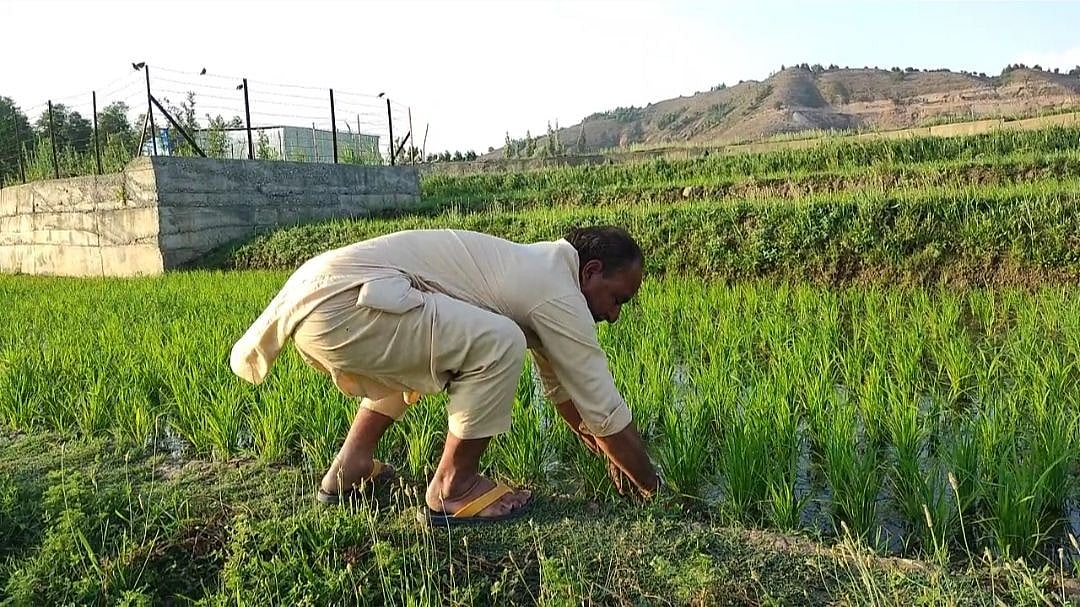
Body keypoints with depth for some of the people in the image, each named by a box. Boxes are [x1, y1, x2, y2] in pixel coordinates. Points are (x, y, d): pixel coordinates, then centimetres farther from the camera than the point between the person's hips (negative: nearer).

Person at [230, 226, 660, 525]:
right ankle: (452, 489, 1)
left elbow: (561, 386, 31)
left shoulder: (536, 270, 21)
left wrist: (609, 455, 36)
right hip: (338, 304, -10)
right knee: (499, 345, -17)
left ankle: (350, 466, 28)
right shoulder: (557, 292, -6)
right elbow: (604, 408, -2)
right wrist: (650, 485, 14)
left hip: (316, 297, 11)